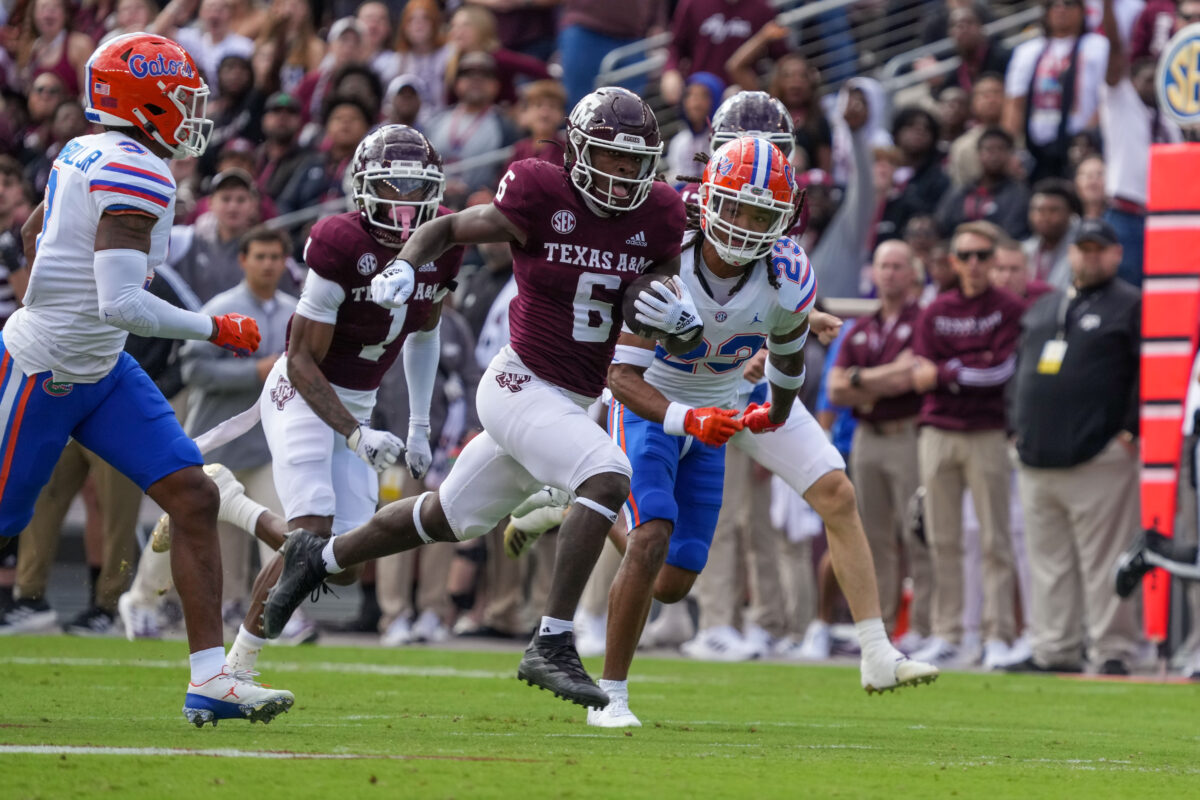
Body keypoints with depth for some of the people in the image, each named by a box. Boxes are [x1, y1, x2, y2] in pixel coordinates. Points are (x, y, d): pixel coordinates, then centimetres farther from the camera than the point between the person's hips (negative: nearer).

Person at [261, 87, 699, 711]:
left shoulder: (656, 217, 0)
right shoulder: (542, 198, -13)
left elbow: (665, 303, 9)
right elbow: (448, 228, 0)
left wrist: (681, 320, -15)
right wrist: (401, 268, -17)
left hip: (571, 402, 7)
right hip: (523, 385, -7)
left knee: (448, 519, 21)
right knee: (607, 478, -29)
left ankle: (318, 559, 42)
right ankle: (552, 646, -25)